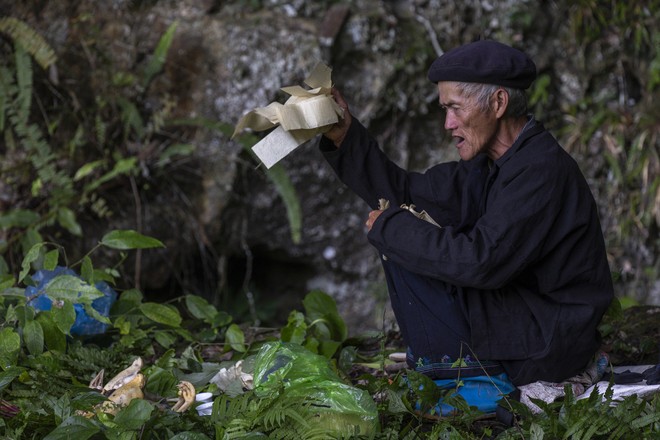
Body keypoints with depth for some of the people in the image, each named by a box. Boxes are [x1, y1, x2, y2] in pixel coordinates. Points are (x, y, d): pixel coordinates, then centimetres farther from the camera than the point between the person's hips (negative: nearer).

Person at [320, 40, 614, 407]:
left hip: (547, 346, -10)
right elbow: (406, 193, 11)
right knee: (401, 240, 14)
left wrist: (389, 228, -18)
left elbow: (481, 262, -29)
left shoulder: (541, 170, -22)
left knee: (403, 253, -13)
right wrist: (345, 135, 4)